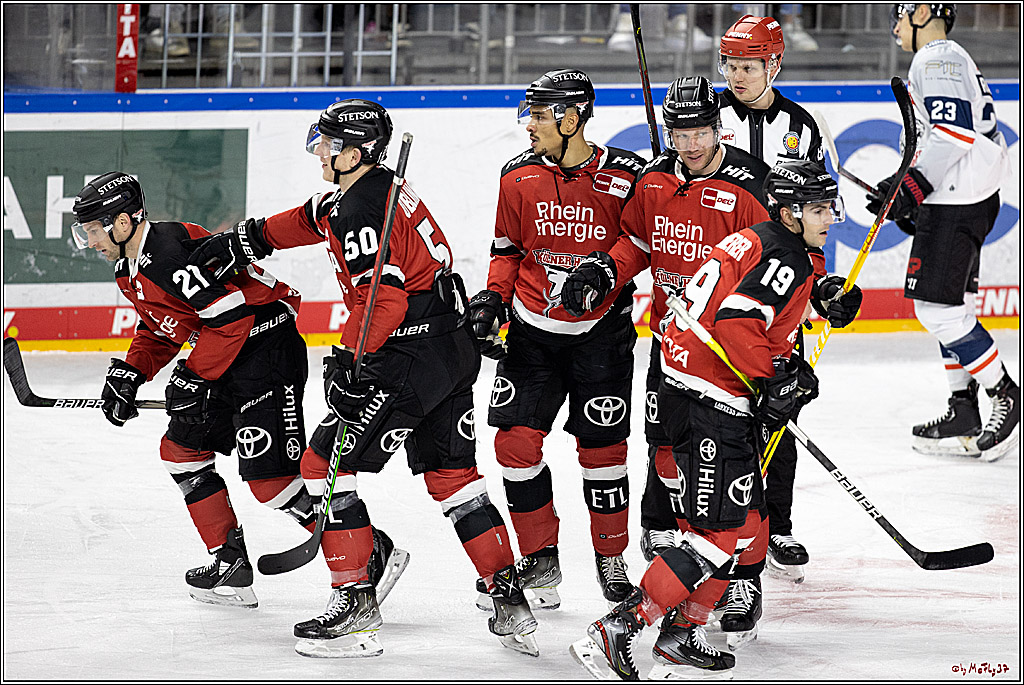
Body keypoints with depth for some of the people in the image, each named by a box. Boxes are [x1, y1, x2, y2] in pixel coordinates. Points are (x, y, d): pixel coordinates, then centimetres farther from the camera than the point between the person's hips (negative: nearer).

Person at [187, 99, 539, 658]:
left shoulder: (363, 209, -18)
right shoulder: (382, 185, 14)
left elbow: (382, 297, -26)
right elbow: (312, 219, 28)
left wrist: (350, 359, -21)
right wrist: (243, 241, 29)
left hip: (410, 356, -10)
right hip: (454, 346, 10)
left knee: (326, 463, -3)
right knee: (451, 472, 16)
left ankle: (354, 602, -4)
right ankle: (510, 600, 14)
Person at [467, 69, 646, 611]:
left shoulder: (628, 177, -11)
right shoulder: (518, 176, 0)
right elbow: (507, 248, 11)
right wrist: (493, 297, -2)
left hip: (601, 334, -3)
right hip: (532, 331, 3)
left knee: (602, 446, 1)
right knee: (516, 441, -4)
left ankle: (611, 559, 20)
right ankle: (540, 559, 11)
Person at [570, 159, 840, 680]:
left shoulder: (753, 242, 19)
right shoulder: (786, 259, -13)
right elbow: (736, 322, -26)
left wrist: (788, 371, 13)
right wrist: (772, 380, -16)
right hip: (711, 402, -11)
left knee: (746, 519, 16)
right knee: (720, 531, -11)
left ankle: (680, 637, 18)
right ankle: (615, 632, -15)